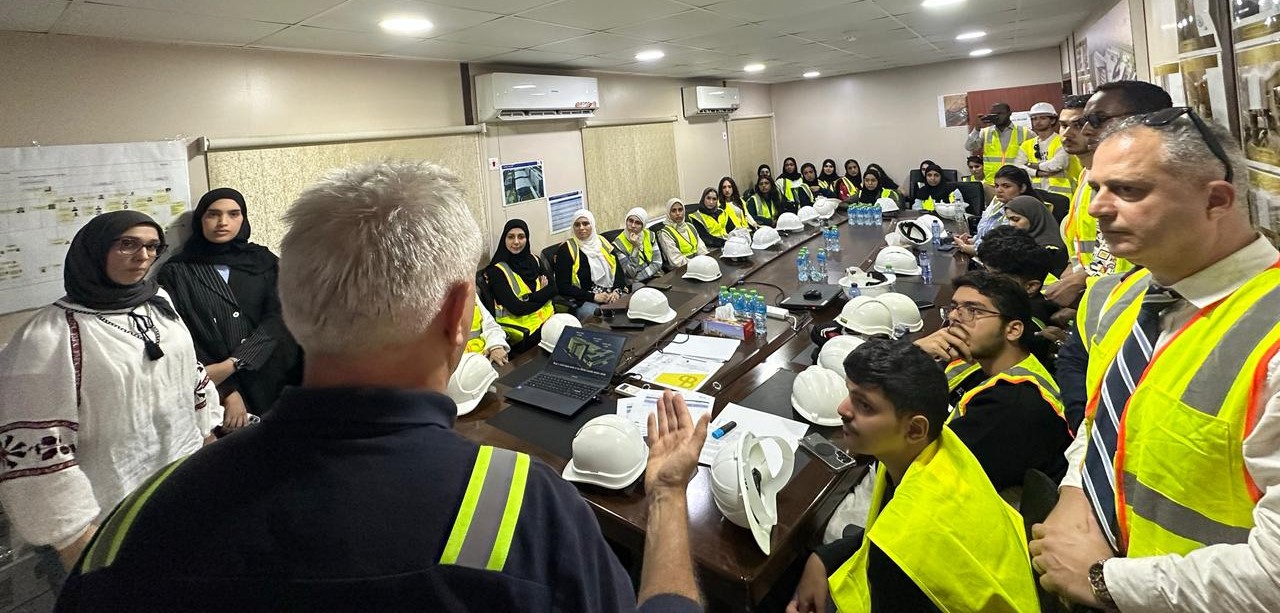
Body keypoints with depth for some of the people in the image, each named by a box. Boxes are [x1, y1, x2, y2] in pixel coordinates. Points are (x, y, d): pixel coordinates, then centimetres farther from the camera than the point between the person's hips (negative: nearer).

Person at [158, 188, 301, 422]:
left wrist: (231, 364, -15)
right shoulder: (176, 272, 5)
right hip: (215, 392, -1)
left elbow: (277, 318, -3)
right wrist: (227, 392, -12)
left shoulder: (263, 260, 9)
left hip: (270, 380, 2)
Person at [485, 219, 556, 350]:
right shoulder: (496, 271, -6)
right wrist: (544, 295, -3)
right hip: (522, 328, -6)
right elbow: (516, 308, -14)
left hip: (548, 317, 6)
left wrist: (530, 298, -13)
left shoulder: (534, 260, 12)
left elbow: (553, 288, 4)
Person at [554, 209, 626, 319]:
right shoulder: (565, 250, 0)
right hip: (583, 301, -4)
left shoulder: (603, 243, 14)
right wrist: (594, 296, -13)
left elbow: (619, 271, 16)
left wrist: (617, 291, -6)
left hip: (611, 296, 5)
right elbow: (563, 287, -6)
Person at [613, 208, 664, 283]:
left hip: (655, 277, 3)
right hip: (636, 283, -3)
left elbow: (657, 262, 0)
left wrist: (638, 277, -10)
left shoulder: (649, 235, 4)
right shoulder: (619, 243, -8)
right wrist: (635, 248, -18)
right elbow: (631, 273, -13)